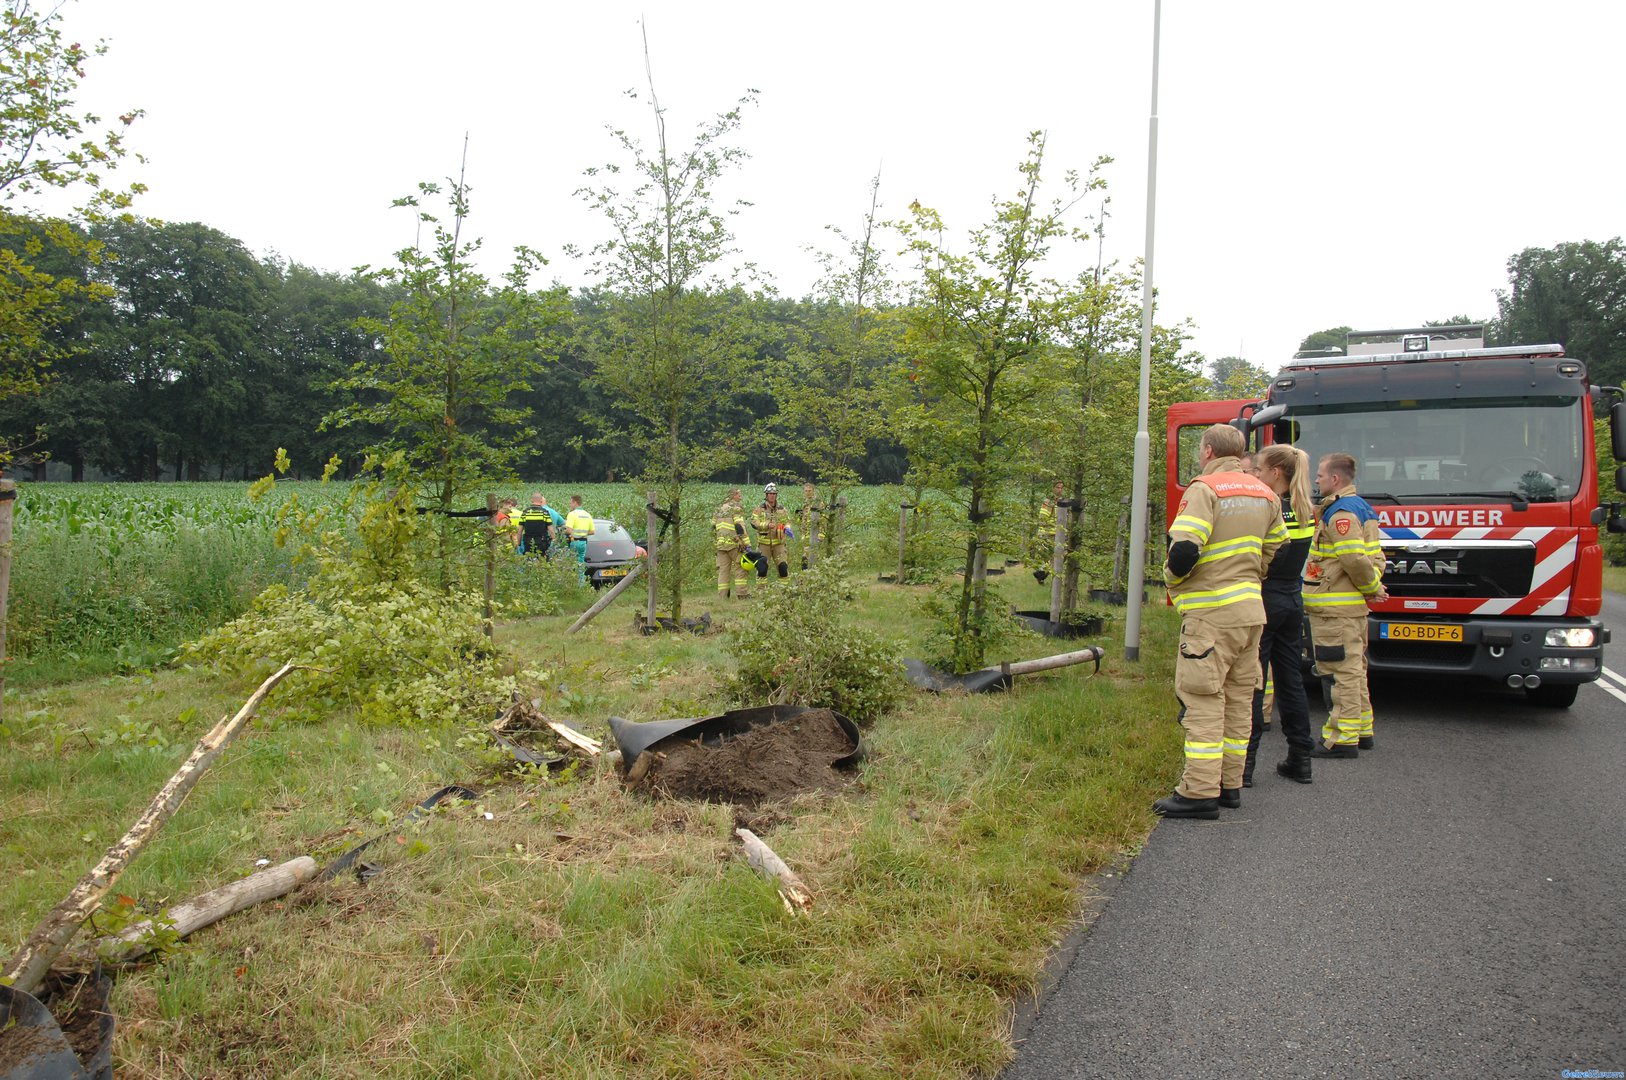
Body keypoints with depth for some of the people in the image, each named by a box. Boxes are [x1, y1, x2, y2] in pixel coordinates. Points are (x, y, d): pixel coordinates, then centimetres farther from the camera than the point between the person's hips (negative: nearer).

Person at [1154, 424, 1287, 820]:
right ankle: (1230, 784, 21)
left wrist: (1172, 578, -2)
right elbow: (1275, 552, 17)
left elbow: (1183, 551, -21)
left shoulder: (1204, 490, -12)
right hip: (1251, 610, 8)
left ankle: (1200, 792, -6)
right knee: (1238, 700, 13)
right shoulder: (1265, 495, 13)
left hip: (1211, 613, -8)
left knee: (1203, 700, -6)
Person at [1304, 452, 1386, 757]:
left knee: (1344, 672, -8)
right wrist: (1373, 586, 5)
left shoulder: (1340, 512, -17)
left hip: (1336, 607, -11)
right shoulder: (1362, 507, 17)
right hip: (1353, 605, 11)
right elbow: (1375, 556, 19)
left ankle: (1343, 739, -5)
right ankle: (1361, 731, 26)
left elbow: (1355, 559, -24)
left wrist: (1373, 587, -9)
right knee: (1353, 669, 17)